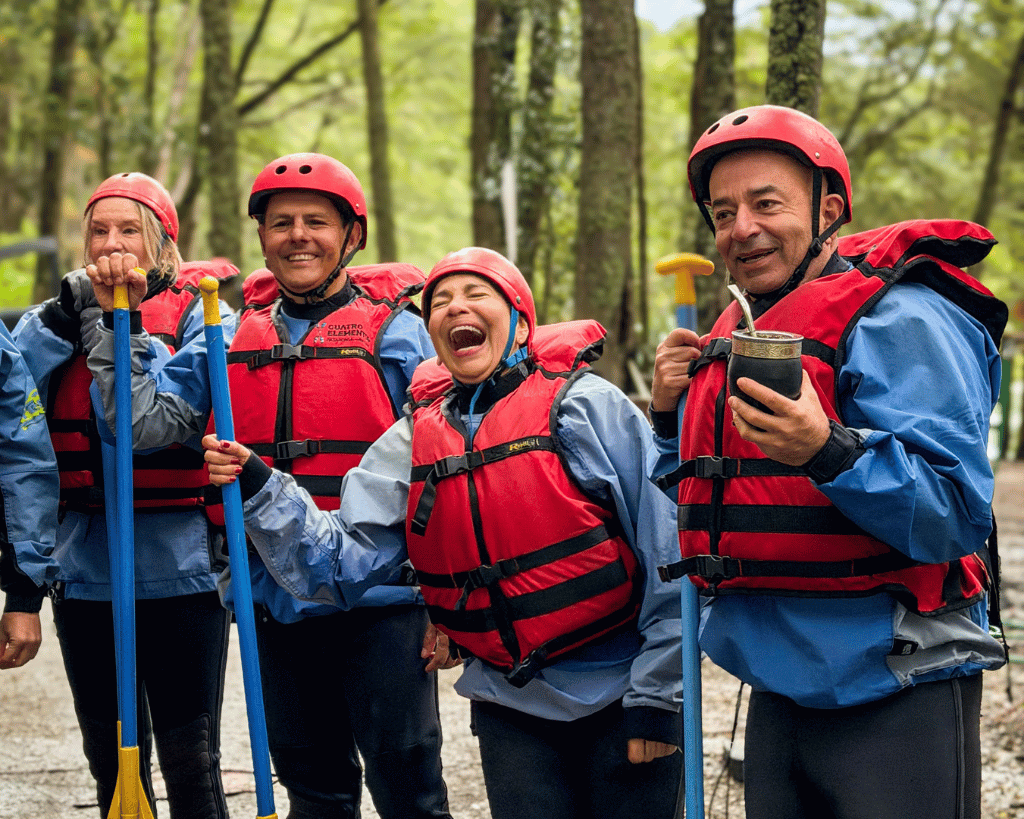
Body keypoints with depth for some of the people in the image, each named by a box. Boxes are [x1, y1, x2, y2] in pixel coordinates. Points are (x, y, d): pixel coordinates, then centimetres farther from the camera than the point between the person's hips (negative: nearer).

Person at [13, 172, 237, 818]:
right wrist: (65, 314, -14)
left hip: (178, 564, -4)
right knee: (112, 762, 13)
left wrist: (112, 324, -17)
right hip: (85, 565, 4)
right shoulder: (58, 317, 12)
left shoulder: (198, 311, 1)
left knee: (191, 761, -3)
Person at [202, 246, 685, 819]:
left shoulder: (585, 406, -7)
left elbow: (667, 557, -9)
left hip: (618, 698, -3)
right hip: (511, 711, 3)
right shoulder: (413, 440, 5)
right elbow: (344, 562, 0)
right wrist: (260, 491, -14)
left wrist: (655, 697, -10)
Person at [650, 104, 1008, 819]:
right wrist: (672, 414, 5)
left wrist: (827, 451, -36)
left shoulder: (899, 320, -12)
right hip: (778, 691, 8)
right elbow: (713, 506, 22)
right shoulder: (739, 337, 13)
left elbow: (955, 511, -22)